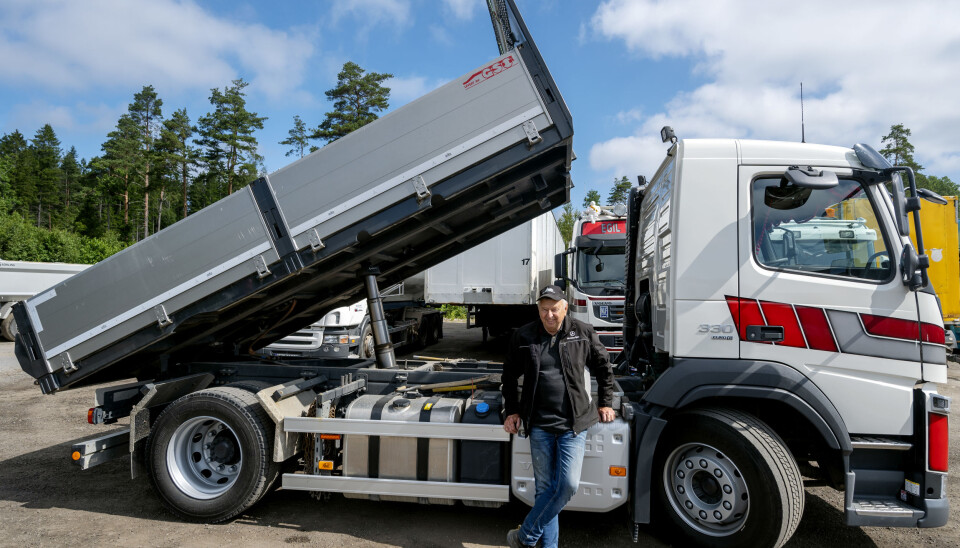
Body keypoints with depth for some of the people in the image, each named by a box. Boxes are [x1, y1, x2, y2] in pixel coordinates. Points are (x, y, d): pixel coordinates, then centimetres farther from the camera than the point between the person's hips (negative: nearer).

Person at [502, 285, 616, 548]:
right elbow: (510, 376, 11)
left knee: (568, 484, -7)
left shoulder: (583, 333, -2)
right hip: (539, 424, 1)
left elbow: (604, 368, 12)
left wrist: (604, 403, 13)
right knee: (545, 487, 8)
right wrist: (512, 411, 8)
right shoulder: (524, 336, 0)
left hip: (574, 423, 0)